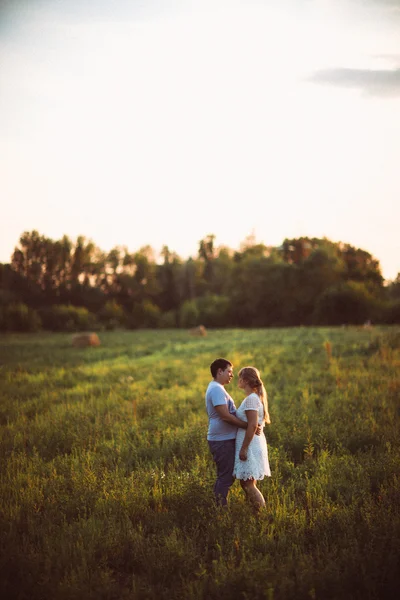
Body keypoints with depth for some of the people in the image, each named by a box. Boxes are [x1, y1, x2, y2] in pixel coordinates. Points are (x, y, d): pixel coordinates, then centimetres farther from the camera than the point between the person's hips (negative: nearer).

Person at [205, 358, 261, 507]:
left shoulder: (216, 388, 17)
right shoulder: (216, 389, -17)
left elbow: (229, 414, 22)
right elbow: (226, 416, -24)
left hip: (223, 440, 11)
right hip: (222, 440, -11)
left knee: (224, 476, 16)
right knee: (226, 477, -6)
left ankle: (220, 508, 22)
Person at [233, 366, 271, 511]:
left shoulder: (251, 399, -16)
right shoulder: (255, 397, 13)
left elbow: (252, 425, -22)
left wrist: (243, 448, -21)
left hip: (250, 445, -10)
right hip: (254, 444, 10)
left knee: (248, 484, -6)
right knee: (248, 484, 14)